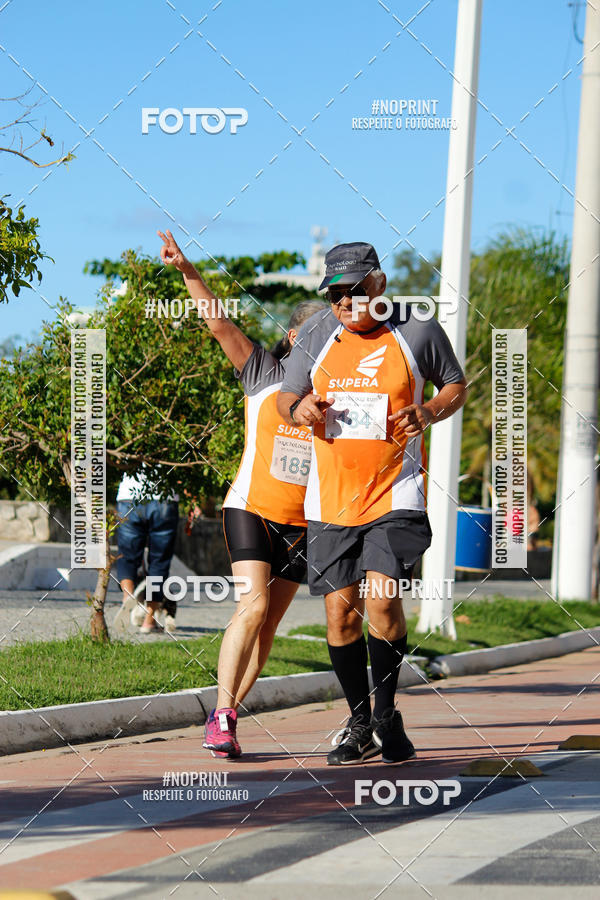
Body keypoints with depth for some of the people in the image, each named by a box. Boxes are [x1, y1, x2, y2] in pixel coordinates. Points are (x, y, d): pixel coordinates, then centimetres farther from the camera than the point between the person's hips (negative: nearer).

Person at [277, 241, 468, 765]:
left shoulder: (418, 332, -2)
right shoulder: (316, 340, 7)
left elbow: (457, 386, 10)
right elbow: (287, 397, 15)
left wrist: (429, 413, -11)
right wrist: (299, 409, -9)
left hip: (396, 494, -3)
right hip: (331, 500, 4)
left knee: (382, 597, -18)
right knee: (340, 609, 2)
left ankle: (387, 716, 0)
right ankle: (360, 725, 17)